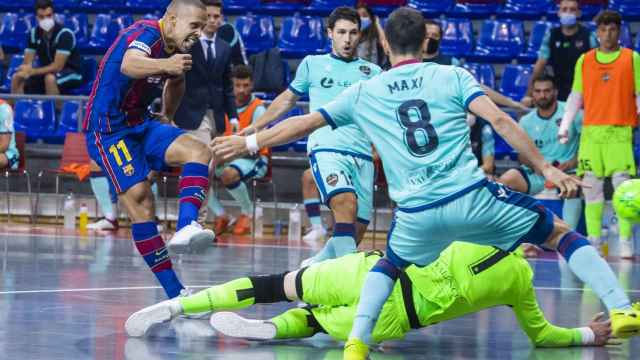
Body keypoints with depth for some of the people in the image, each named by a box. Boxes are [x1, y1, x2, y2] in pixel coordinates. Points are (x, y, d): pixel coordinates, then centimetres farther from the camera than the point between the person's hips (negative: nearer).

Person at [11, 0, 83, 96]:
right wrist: (25, 70, -30)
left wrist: (32, 71, -33)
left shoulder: (64, 34, -23)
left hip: (72, 73, -6)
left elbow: (57, 67, -27)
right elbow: (27, 63, -5)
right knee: (17, 78, -13)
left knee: (50, 78, -37)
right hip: (48, 72, 6)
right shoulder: (34, 33, -4)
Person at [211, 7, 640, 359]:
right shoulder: (451, 76, 9)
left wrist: (249, 143, 33)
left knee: (390, 264, 33)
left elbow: (304, 123, 20)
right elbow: (499, 120, -4)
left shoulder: (364, 93, 15)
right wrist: (546, 169, -3)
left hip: (417, 215, 2)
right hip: (473, 198, -2)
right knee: (561, 233, 16)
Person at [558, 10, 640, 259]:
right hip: (591, 132, 3)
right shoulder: (584, 61, 12)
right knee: (591, 187, 1)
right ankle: (593, 241, 6)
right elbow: (576, 96, 14)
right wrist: (565, 126, 7)